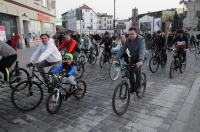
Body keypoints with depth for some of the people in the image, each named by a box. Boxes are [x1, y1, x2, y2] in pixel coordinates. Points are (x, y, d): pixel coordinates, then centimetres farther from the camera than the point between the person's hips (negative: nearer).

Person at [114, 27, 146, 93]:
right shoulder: (128, 40, -12)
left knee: (137, 70, -25)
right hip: (132, 57, 4)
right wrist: (116, 59, -29)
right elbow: (122, 49, -17)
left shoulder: (141, 39, -26)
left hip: (140, 58, -4)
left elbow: (142, 50, -40)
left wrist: (141, 60, -56)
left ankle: (138, 86, -4)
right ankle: (132, 87, 12)